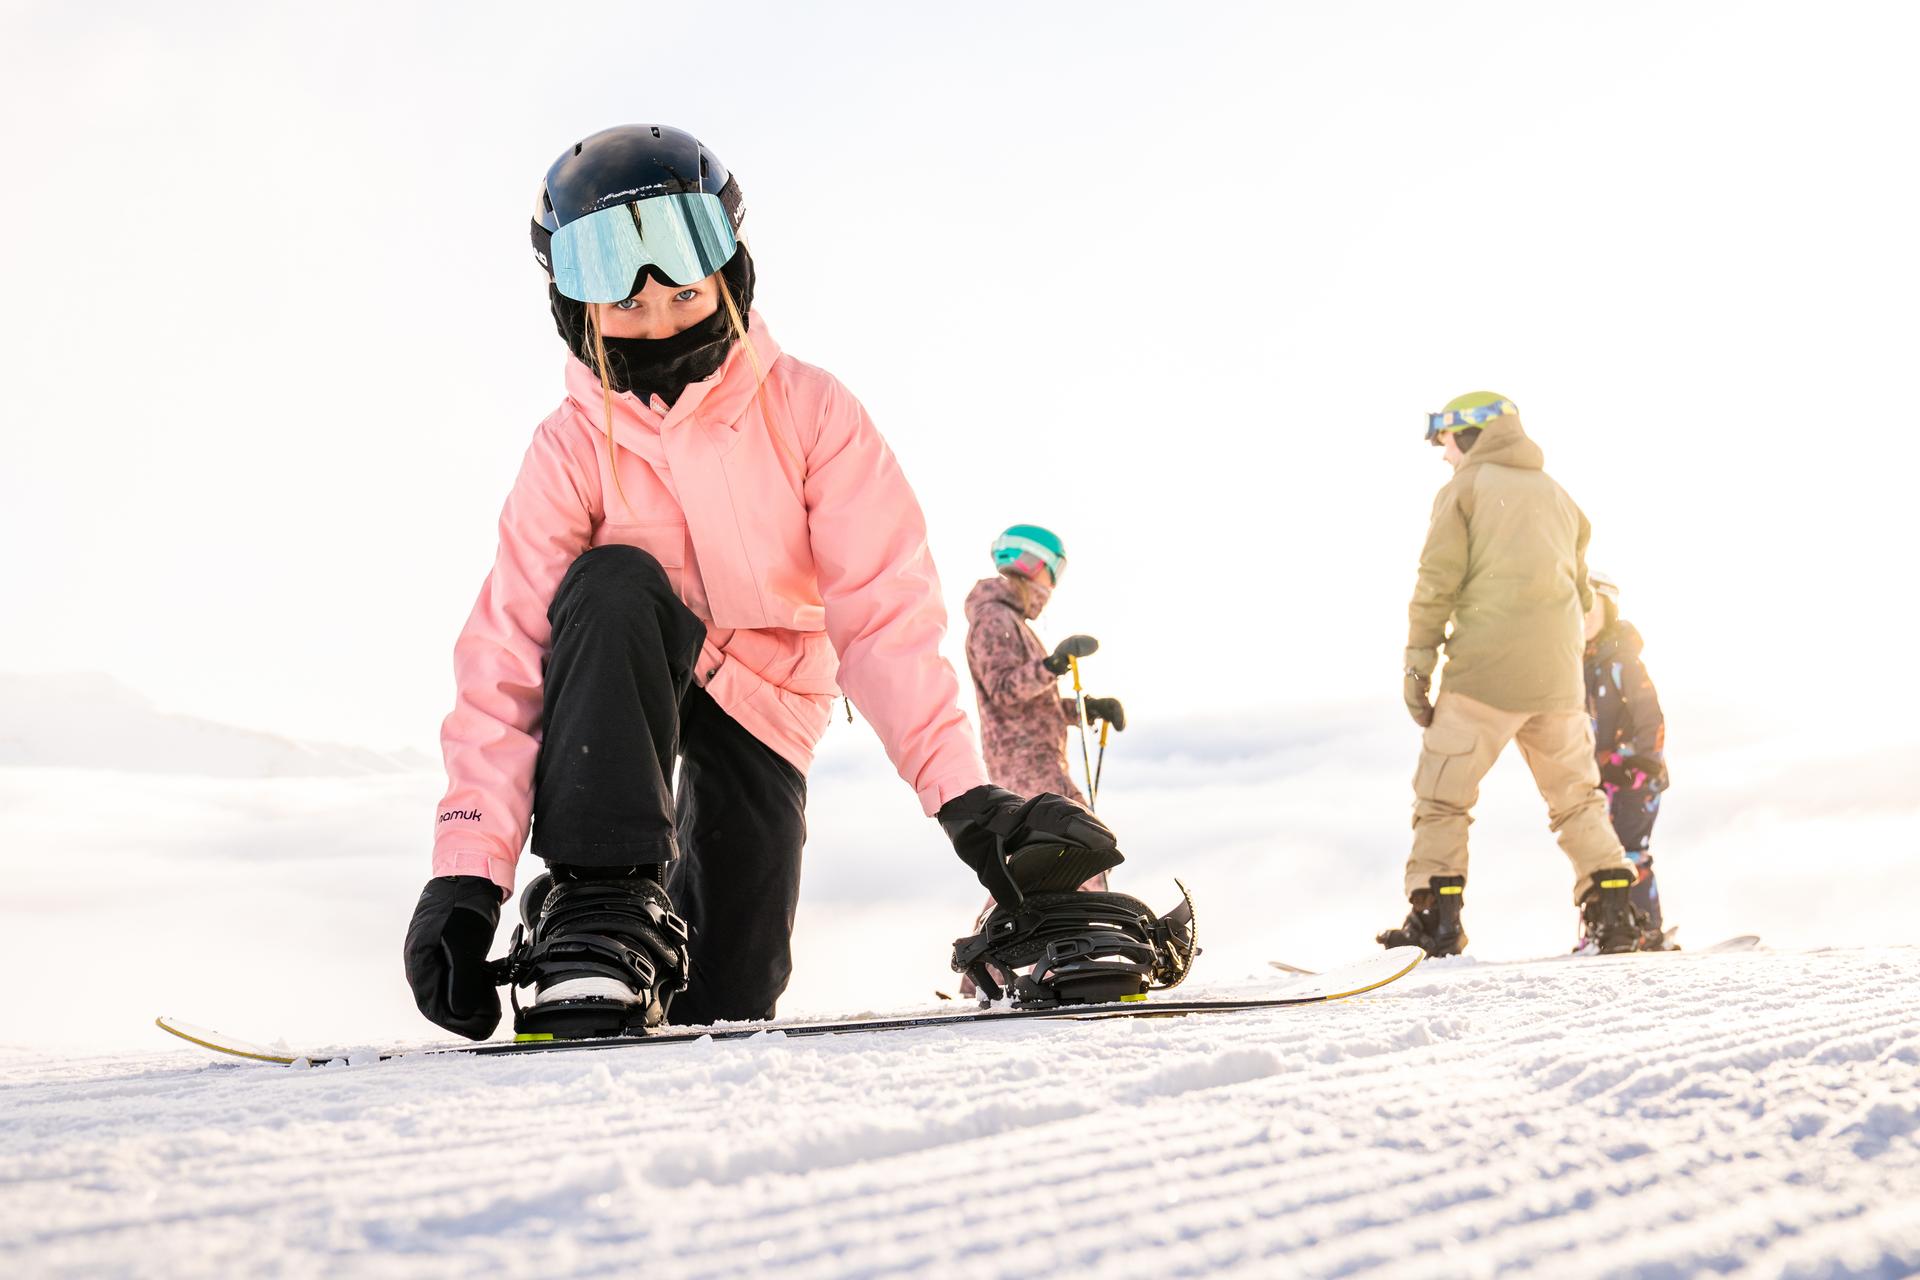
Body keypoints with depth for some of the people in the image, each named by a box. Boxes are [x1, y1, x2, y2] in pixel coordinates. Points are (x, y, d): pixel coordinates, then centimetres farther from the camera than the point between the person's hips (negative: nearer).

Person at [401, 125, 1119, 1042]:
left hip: (764, 710, 1)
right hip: (623, 695, 0)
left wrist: (963, 794, -34)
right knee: (612, 582, -34)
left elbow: (883, 608, -21)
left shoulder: (808, 410, -15)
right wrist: (467, 874, -34)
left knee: (722, 1014, -7)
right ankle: (603, 926, -36)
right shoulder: (571, 450, -14)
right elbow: (508, 657, -22)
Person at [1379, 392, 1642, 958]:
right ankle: (1612, 911, 9)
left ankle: (1435, 919, -7)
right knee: (1576, 797, 16)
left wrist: (1418, 662, -6)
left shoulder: (1464, 488, 3)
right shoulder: (1556, 493, 21)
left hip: (1484, 667, -5)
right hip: (1557, 673, 5)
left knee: (1442, 796, 0)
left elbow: (1437, 583, -6)